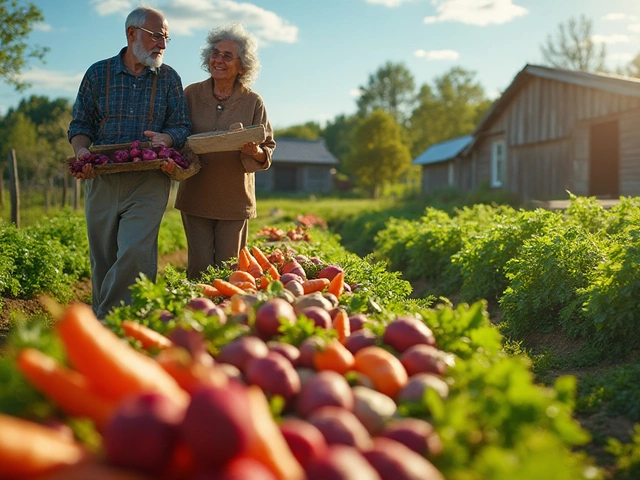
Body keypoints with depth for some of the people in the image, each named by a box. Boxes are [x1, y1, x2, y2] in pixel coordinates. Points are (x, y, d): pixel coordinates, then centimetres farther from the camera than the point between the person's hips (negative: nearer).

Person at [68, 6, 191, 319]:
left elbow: (182, 127, 7)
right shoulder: (98, 73, 10)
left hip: (149, 180, -1)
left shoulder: (169, 78, 10)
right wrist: (82, 150, -10)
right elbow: (80, 123, 10)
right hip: (101, 179, 1)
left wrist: (165, 138, -16)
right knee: (102, 261, 6)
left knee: (135, 253, -19)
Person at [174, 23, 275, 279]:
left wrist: (256, 152, -20)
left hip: (235, 199, -1)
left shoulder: (253, 102, -3)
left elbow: (268, 148, 2)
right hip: (196, 197, 1)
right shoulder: (191, 94, 0)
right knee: (199, 267, 1)